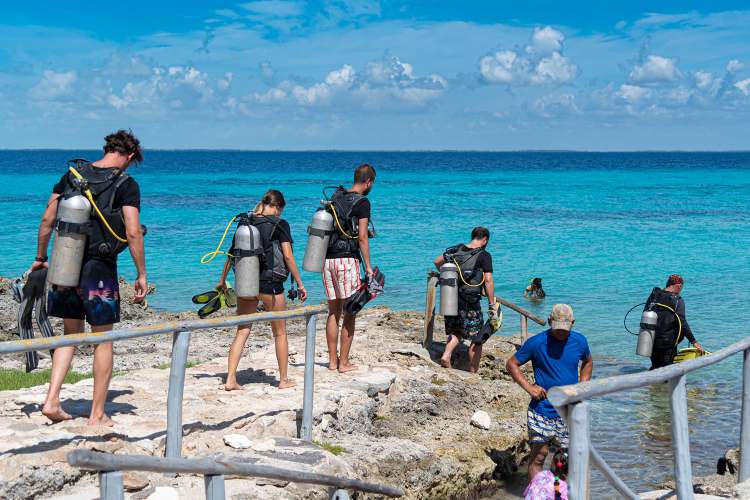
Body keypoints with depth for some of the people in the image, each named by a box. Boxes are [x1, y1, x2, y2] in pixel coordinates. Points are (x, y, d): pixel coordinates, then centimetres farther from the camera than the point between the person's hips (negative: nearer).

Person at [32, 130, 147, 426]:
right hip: (99, 268, -5)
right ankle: (97, 415, 9)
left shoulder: (73, 175, 8)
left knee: (71, 334, 18)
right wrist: (141, 275, -8)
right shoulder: (126, 184, -7)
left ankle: (52, 400, 8)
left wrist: (40, 258, 18)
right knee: (103, 341, 6)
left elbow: (47, 219, 8)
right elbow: (133, 233, -15)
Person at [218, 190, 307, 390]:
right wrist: (300, 284, -5)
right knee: (280, 333, 11)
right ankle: (284, 379, 20)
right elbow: (288, 256, -11)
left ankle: (231, 379, 1)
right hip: (269, 283, -4)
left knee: (242, 331, 8)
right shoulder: (280, 225, -7)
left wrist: (222, 279, 22)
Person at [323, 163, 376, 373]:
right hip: (347, 259, -7)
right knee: (349, 313, 0)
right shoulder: (362, 202, -7)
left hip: (327, 259, 7)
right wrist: (368, 266, -9)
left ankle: (332, 360, 16)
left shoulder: (335, 197, 13)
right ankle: (344, 363, 1)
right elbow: (362, 237, -13)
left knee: (333, 312, 13)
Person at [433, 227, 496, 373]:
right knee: (476, 338, 9)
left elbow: (437, 262, 17)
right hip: (470, 303, -5)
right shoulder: (484, 255, -9)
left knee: (456, 332, 24)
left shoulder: (456, 249, 6)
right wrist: (492, 304, -12)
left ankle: (446, 355, 1)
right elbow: (488, 280, -15)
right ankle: (473, 372, 13)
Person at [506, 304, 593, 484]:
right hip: (542, 412, -3)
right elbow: (511, 364, -1)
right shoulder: (536, 343, -10)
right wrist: (529, 387, -12)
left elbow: (588, 362, 22)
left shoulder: (579, 341, 1)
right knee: (539, 456, -1)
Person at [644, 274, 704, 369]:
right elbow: (682, 323, -15)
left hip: (650, 339, 5)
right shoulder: (678, 301, -11)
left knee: (655, 368, 20)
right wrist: (694, 341, -11)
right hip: (668, 343, -5)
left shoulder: (654, 294, 3)